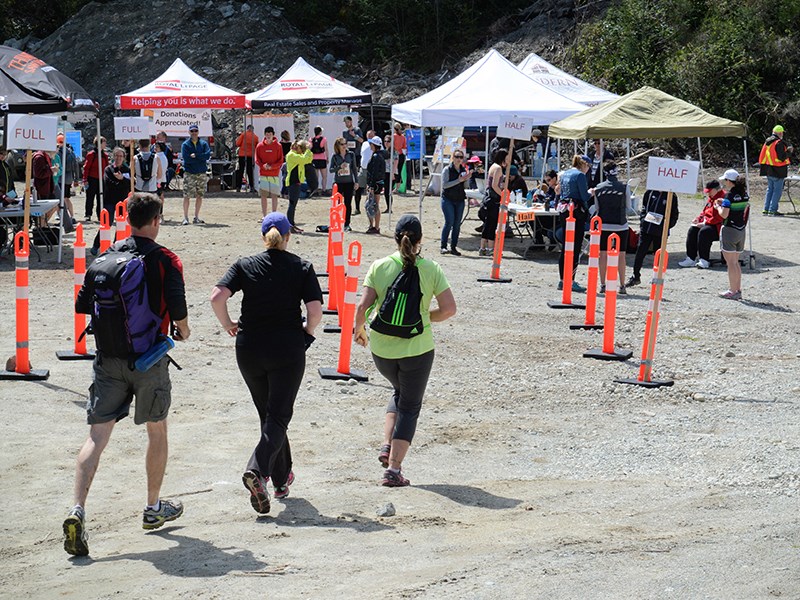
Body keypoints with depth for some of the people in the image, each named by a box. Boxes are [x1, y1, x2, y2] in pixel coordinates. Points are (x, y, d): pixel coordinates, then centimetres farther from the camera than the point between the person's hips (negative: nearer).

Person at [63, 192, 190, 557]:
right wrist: (183, 333, 6)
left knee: (97, 436, -1)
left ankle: (77, 510, -18)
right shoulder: (165, 260, -7)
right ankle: (154, 508, 28)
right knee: (157, 430, 17)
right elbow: (178, 313, -15)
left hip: (108, 358, 3)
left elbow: (82, 306, 8)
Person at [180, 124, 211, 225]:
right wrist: (201, 158, -8)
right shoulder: (185, 144, 2)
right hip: (189, 173, -3)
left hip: (202, 173, 3)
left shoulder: (204, 143, 9)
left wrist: (195, 156, -15)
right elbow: (186, 158, -12)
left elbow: (208, 155, -7)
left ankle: (196, 217, 15)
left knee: (200, 195, 6)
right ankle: (185, 217, -1)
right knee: (187, 195, -6)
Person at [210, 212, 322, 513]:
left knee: (268, 414, 17)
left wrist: (228, 325, 5)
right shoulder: (302, 268, -1)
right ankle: (258, 471, -24)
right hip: (288, 350, -2)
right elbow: (315, 311, -10)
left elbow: (217, 297, -12)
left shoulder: (245, 265, 2)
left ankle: (282, 480, 26)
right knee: (278, 416, 0)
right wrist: (306, 332, 9)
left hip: (249, 350, 2)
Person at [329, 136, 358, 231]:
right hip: (338, 183, -1)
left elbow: (354, 168, 8)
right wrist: (339, 167, -19)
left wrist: (356, 181, 5)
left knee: (348, 203, 4)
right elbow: (330, 169, -2)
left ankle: (347, 224, 11)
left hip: (349, 182, 1)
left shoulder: (351, 154, 3)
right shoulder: (335, 156, -1)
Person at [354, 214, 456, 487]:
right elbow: (449, 309, -8)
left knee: (399, 392, 29)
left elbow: (362, 306, -9)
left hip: (381, 348, 2)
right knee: (410, 406, 11)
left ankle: (387, 446, 15)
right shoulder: (431, 269, -7)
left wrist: (358, 329, 9)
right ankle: (393, 468, 5)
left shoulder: (379, 267, -6)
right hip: (418, 348, -2)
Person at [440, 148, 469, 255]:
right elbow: (444, 185, -13)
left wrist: (467, 179, -4)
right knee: (449, 222, -13)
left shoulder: (464, 170, 11)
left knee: (457, 224, 4)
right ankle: (443, 246, -8)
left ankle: (453, 247, 10)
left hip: (460, 200, 5)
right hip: (448, 199, -5)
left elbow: (466, 186, 17)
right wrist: (459, 180, -17)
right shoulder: (447, 170, -5)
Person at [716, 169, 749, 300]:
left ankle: (733, 291, -1)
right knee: (735, 262, 17)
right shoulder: (744, 194, 6)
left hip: (730, 230, -7)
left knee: (730, 262, -1)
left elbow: (724, 214, -21)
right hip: (741, 230, 7)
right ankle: (738, 290, 18)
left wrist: (719, 207, 0)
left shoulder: (730, 195, -16)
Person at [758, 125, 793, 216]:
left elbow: (762, 156, 15)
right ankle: (772, 210, -5)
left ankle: (766, 209, 16)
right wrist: (789, 151, -5)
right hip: (777, 171, -8)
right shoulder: (779, 143, -16)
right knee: (777, 190, -2)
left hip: (768, 170, 8)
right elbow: (782, 158, -18)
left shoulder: (767, 142, 10)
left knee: (770, 189, 16)